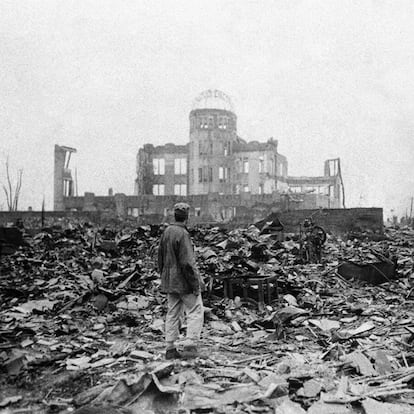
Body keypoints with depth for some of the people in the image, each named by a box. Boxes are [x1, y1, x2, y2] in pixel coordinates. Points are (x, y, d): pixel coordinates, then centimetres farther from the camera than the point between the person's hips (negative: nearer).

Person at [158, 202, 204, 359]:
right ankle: (190, 346, 0)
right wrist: (196, 284, -15)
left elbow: (160, 257, 14)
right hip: (184, 281, -8)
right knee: (195, 312, 3)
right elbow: (188, 262, -21)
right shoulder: (182, 234, -19)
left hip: (170, 281, 8)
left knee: (172, 314, 13)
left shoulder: (166, 231, 6)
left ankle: (170, 349, 17)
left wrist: (164, 276, 21)